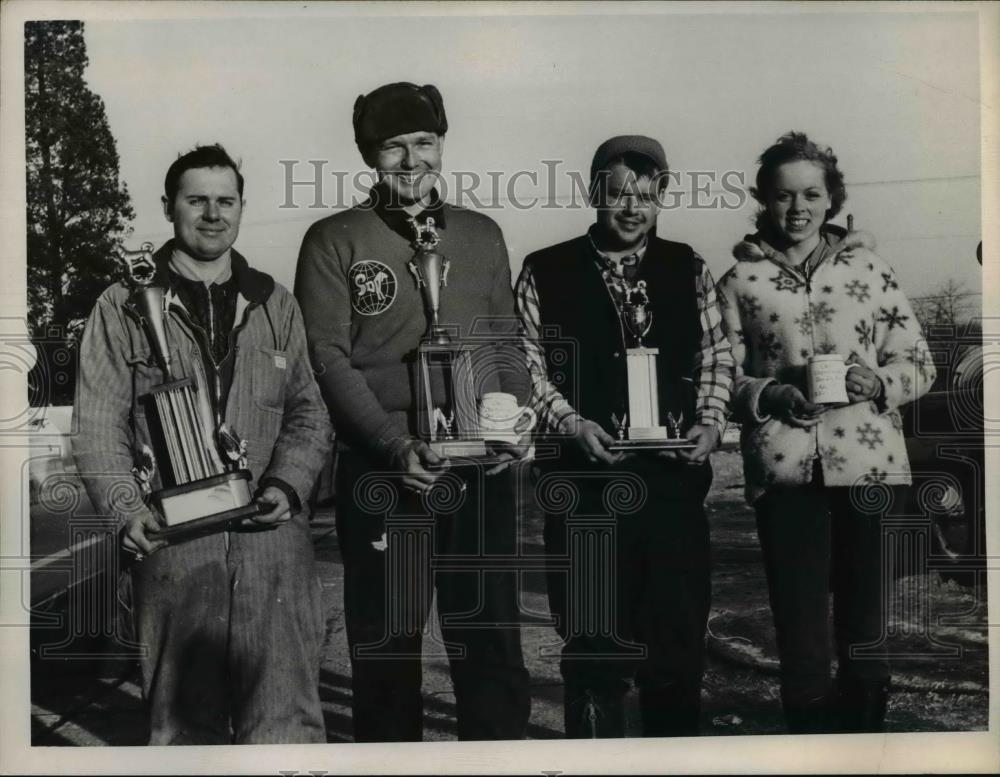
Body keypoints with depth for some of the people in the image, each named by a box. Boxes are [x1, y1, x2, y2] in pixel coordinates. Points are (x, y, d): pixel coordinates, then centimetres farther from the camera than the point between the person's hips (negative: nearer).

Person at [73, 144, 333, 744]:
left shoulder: (276, 304, 13)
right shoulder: (125, 306, 6)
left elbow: (308, 410, 11)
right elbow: (99, 425, 2)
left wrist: (288, 483, -7)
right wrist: (125, 508, -13)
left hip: (272, 533, 1)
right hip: (174, 540, -1)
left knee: (287, 717, 0)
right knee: (184, 720, 9)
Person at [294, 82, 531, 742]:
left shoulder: (482, 235, 13)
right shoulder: (333, 241, 1)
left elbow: (507, 341, 16)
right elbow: (329, 358, -6)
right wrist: (398, 445, -16)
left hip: (482, 468, 3)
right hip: (381, 473, -2)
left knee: (493, 641, 9)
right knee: (386, 645, 7)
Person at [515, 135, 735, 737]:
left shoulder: (688, 269, 9)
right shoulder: (545, 273, 2)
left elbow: (717, 354, 12)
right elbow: (527, 365, 0)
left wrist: (711, 422, -3)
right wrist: (572, 423, -12)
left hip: (674, 478, 2)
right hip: (583, 481, -2)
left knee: (680, 634, 8)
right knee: (593, 641, 7)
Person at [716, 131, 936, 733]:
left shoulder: (869, 269, 9)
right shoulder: (740, 282, 8)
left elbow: (920, 363, 10)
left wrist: (879, 381, -10)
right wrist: (769, 396, -12)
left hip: (868, 464, 1)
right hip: (783, 472, -1)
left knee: (864, 631, 7)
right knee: (800, 631, 2)